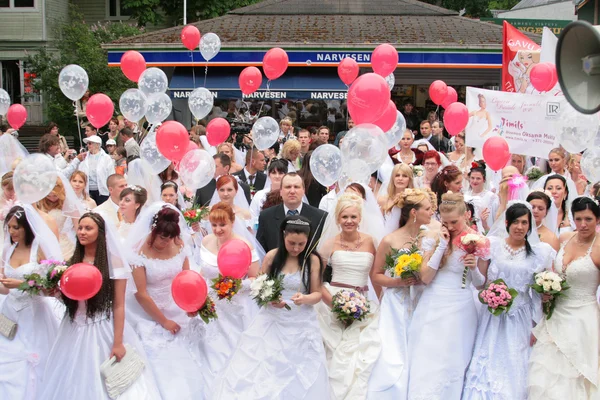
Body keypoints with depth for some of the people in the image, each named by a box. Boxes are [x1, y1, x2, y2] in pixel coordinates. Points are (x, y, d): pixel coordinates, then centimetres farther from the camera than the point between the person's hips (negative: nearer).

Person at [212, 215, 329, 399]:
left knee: (300, 379, 4)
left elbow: (317, 294, -2)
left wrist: (305, 299, -23)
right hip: (272, 322, 1)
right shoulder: (272, 256, -3)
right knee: (260, 374, 1)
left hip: (302, 325, -1)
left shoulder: (313, 260, -5)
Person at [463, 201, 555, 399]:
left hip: (522, 321, 0)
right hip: (494, 319, 0)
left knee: (517, 371, 3)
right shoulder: (493, 244, 1)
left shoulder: (541, 251, 2)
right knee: (490, 368, 1)